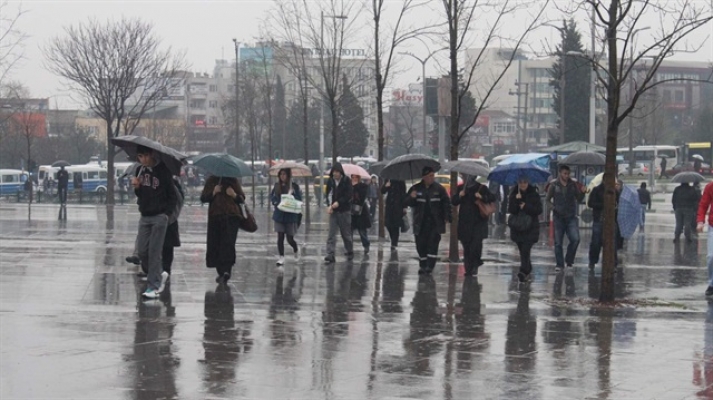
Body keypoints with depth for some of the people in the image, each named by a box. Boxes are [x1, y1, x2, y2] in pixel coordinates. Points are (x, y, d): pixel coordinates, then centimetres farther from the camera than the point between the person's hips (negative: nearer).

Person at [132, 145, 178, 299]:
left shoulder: (162, 171, -9)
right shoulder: (140, 171, 7)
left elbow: (173, 196, -5)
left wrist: (168, 213, -14)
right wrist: (136, 187, -5)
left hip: (159, 217, -6)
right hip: (144, 216, 6)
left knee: (154, 252, -6)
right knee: (142, 252, 5)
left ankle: (154, 286, -3)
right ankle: (160, 274, 26)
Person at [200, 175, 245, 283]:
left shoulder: (233, 181, 14)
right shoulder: (211, 181, 15)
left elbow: (242, 199, 14)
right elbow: (203, 198, 8)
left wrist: (234, 195, -6)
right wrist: (213, 192, -9)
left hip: (231, 217, -1)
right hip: (215, 217, 1)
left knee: (228, 243, -8)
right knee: (215, 245, -4)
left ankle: (226, 270, -11)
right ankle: (221, 272, -1)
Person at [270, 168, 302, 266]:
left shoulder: (294, 186, -6)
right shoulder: (277, 185, 4)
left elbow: (299, 200, -5)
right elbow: (272, 196, 12)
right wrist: (276, 202, -8)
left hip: (291, 216, -3)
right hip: (279, 215, 3)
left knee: (290, 239, 3)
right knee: (280, 237, -2)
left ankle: (296, 249, 35)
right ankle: (281, 257, 7)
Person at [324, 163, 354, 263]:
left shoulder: (346, 181, -5)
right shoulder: (330, 181, 5)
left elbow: (348, 196, -10)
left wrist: (338, 202, -22)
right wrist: (329, 205, -11)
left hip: (344, 210, -3)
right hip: (333, 211, 3)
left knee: (346, 233, 7)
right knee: (331, 233, -5)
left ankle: (350, 251, 26)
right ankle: (330, 254, -8)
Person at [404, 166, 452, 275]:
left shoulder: (439, 188, 1)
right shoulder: (416, 189, 5)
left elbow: (446, 203, 1)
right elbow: (406, 203, 4)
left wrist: (447, 217, -9)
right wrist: (411, 198, -19)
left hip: (435, 223, -2)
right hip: (420, 223, 2)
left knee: (433, 244, -10)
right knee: (421, 245, 3)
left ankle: (430, 266, -10)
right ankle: (422, 266, 16)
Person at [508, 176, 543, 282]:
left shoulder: (534, 194, -1)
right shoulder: (513, 195, 4)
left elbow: (539, 210, -6)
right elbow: (511, 210, -7)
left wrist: (526, 207, -16)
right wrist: (516, 200, -21)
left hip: (531, 228, -3)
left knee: (525, 250, -17)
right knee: (523, 251, 12)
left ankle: (524, 272, -24)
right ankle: (528, 271, 30)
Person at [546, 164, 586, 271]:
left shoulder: (573, 185, 4)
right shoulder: (554, 185, -1)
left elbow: (579, 199, 9)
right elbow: (547, 199, 5)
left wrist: (582, 192, -11)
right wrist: (554, 207, -12)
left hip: (571, 217, 1)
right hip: (558, 217, -1)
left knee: (575, 239, -12)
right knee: (558, 242, 2)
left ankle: (568, 259, 8)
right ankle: (559, 264, 13)